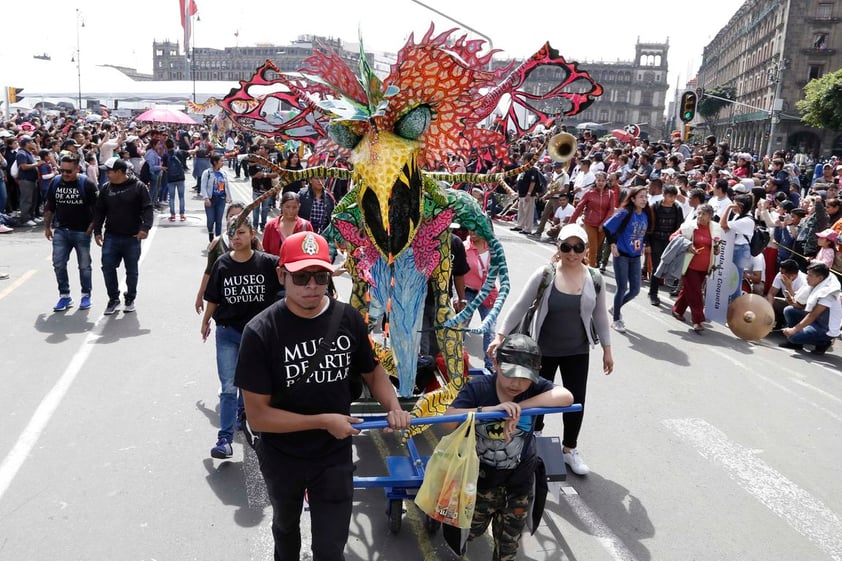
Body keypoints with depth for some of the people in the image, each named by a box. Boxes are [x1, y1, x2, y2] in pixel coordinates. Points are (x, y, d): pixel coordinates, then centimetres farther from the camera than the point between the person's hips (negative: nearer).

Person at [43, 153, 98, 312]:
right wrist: (47, 226, 14)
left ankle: (86, 295, 20)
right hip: (61, 231, 4)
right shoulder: (55, 182, 3)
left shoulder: (87, 184, -10)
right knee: (58, 264, 2)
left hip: (82, 232, -4)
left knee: (84, 266, 7)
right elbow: (49, 206, 14)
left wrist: (90, 229, -12)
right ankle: (64, 296, 14)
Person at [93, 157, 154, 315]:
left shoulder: (138, 187, -7)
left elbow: (147, 209, -10)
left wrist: (145, 227, -23)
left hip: (132, 238, -3)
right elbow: (99, 211, 12)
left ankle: (130, 299, 24)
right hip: (111, 237, 3)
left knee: (131, 270, 7)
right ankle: (113, 298, 15)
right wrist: (97, 231, 6)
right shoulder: (106, 188, 6)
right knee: (108, 267, -1)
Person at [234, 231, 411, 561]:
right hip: (281, 457, 0)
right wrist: (324, 421, -26)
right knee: (286, 525, 29)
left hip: (335, 456, 1)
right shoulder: (261, 332, -23)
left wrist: (393, 407, -16)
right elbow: (257, 416, -22)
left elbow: (372, 371, 3)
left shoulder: (349, 319, -13)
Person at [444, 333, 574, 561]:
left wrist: (520, 406, -39)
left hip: (519, 478, 1)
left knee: (509, 542, 19)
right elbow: (448, 420, -31)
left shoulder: (535, 388, -19)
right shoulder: (478, 387, -22)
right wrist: (491, 409, -43)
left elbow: (566, 397, -36)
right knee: (471, 530, 22)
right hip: (482, 475, 0)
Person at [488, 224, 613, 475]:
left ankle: (570, 448, 31)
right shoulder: (544, 275, -14)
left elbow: (600, 316, 6)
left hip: (577, 353, 2)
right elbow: (520, 307, -9)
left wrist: (607, 349, 8)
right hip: (543, 351, -2)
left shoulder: (595, 279, -5)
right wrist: (500, 335, -12)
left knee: (576, 401, 7)